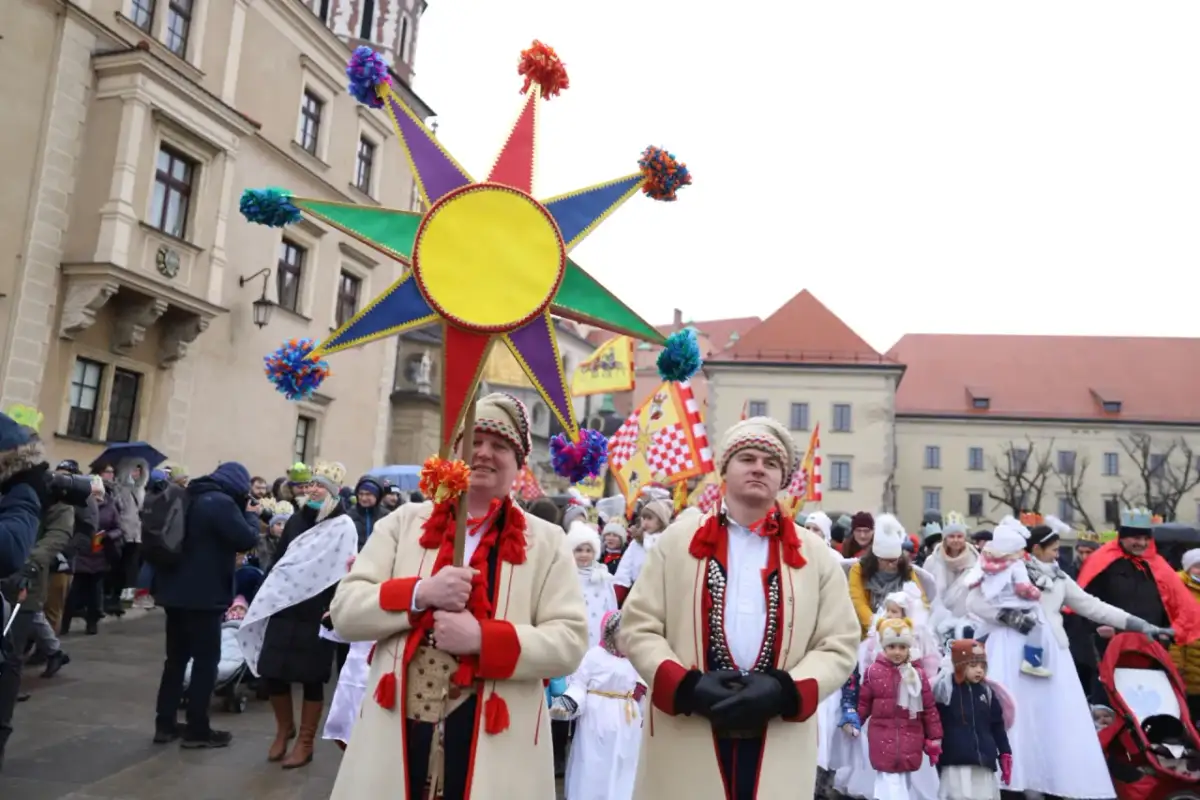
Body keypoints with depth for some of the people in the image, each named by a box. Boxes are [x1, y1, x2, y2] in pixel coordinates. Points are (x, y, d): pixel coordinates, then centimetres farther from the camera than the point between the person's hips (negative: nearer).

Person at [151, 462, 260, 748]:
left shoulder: (193, 498, 12)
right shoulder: (222, 502, -17)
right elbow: (247, 540, -18)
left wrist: (243, 513, 12)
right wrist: (251, 514, -1)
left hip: (177, 590, 9)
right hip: (204, 595, -9)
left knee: (176, 657, 15)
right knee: (206, 660, 1)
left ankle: (165, 724, 21)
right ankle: (197, 730, 7)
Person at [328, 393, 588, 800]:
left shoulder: (546, 541, 1)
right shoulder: (405, 521, 5)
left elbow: (570, 641, -5)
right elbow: (345, 612, 2)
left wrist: (483, 639, -19)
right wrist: (420, 593, -15)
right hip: (397, 734, 1)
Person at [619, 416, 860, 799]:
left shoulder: (816, 554, 8)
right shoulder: (677, 539, 5)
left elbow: (840, 643, 5)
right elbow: (638, 627, 3)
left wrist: (783, 691, -12)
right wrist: (687, 687, -13)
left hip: (781, 749, 1)